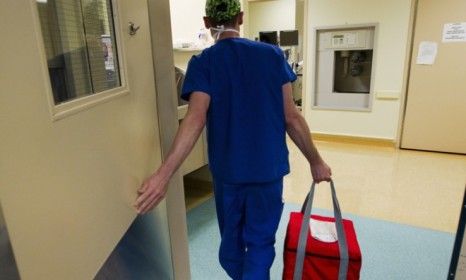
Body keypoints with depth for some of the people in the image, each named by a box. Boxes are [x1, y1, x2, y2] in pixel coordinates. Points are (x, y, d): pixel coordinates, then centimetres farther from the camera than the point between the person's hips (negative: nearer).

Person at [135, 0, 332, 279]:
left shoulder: (202, 63, -6)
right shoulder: (273, 55, -3)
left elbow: (196, 119, -22)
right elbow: (291, 117, -6)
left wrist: (164, 174, -26)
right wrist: (316, 161, 4)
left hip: (227, 168, 1)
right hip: (268, 167, 0)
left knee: (231, 238, 23)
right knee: (260, 242, 14)